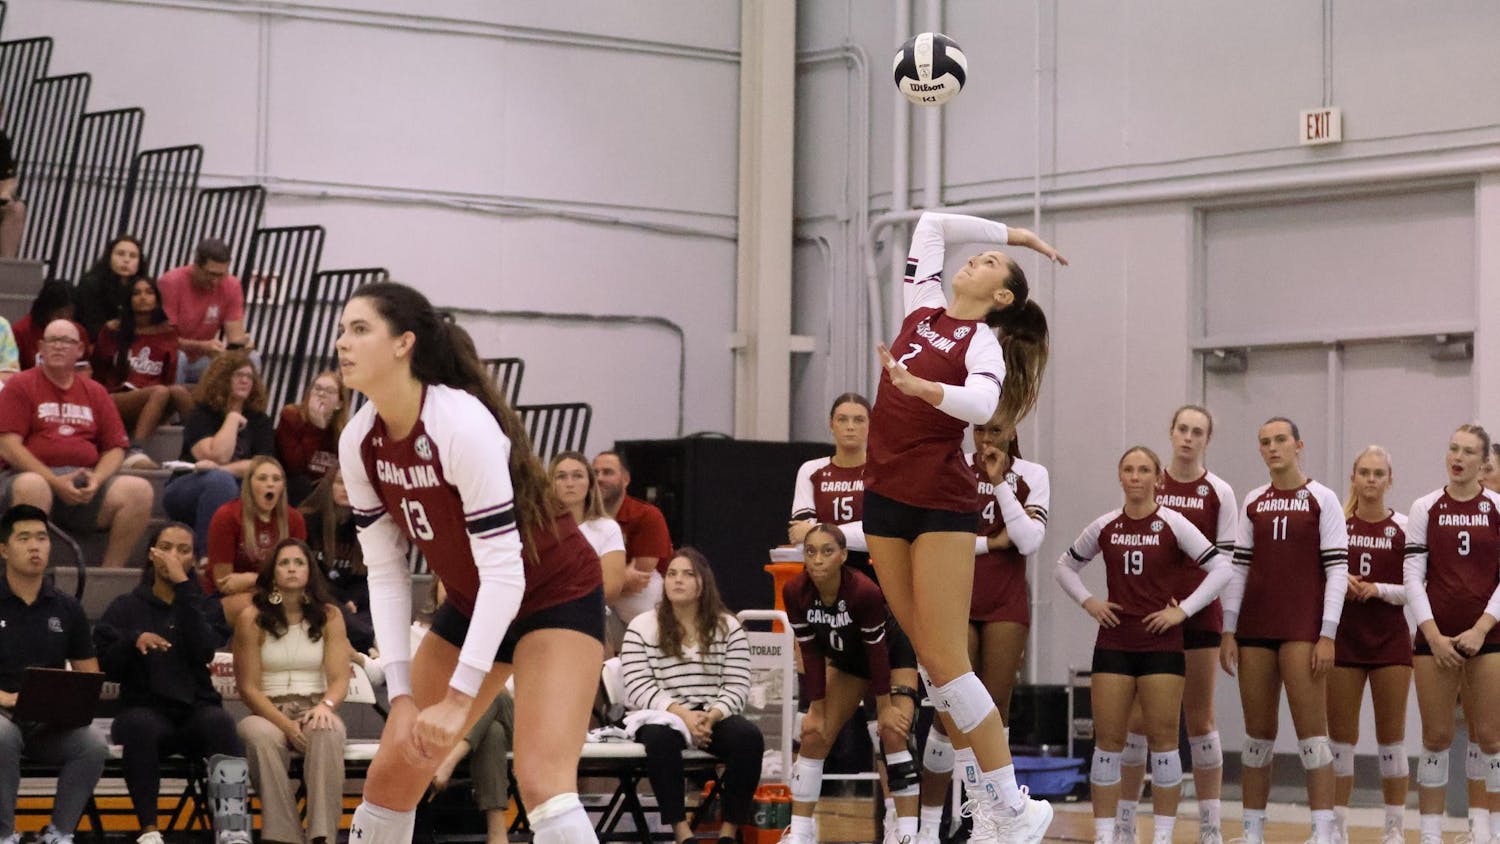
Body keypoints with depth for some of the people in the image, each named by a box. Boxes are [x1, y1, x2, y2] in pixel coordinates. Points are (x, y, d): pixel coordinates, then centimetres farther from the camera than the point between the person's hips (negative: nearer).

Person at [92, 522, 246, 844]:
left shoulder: (204, 608, 16)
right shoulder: (126, 607, 16)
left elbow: (203, 650, -6)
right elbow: (107, 666, 5)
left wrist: (183, 587, -8)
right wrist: (133, 640, -15)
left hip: (195, 708, 1)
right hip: (144, 707, -1)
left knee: (219, 722, -35)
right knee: (141, 726, -37)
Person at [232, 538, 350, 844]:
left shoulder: (329, 616, 8)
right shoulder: (252, 620, 3)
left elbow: (339, 678, 1)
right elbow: (248, 687, 0)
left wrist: (326, 706, -23)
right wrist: (286, 725, -15)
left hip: (315, 712, 1)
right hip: (268, 713, -1)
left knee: (327, 734, -36)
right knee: (260, 735, -37)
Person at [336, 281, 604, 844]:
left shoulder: (463, 424, -29)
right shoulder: (359, 443, -8)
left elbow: (504, 570, -30)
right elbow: (385, 571, -2)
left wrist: (458, 699, -31)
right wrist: (402, 693, -10)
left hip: (555, 597, -7)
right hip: (471, 603, 7)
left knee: (541, 779, -24)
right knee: (391, 771, 5)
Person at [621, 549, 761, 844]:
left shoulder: (729, 627, 9)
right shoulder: (642, 627, 4)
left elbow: (737, 687, 1)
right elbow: (638, 688, -6)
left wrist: (711, 717, -19)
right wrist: (682, 714, -21)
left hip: (715, 717, 2)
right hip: (664, 716, -2)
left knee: (749, 737, -30)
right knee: (660, 737, -38)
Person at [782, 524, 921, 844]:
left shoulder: (864, 591, -37)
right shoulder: (795, 592, -25)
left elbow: (877, 650, -27)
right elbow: (811, 652, -15)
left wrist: (885, 707, -19)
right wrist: (817, 708, -13)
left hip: (893, 655, -5)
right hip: (846, 660, 5)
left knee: (892, 733, -20)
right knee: (814, 734, -2)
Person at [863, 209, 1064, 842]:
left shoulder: (983, 343, -6)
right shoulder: (922, 309, 12)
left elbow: (981, 402, -28)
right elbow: (932, 224, 25)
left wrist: (920, 386, -44)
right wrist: (1012, 234, 27)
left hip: (942, 504, -7)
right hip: (885, 498, 7)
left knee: (944, 659, -12)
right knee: (929, 654, 5)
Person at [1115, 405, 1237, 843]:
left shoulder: (1219, 493, 2)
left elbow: (1225, 563, 1)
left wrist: (1229, 627, -6)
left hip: (1199, 615, -1)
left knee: (1200, 717, 4)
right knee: (1138, 716, 1)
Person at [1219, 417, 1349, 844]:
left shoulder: (1322, 499, 0)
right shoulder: (1253, 503, 11)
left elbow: (1338, 568, -5)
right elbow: (1238, 567, 12)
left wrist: (1327, 635, -11)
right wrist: (1228, 631, 4)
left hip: (1303, 628, -4)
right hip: (1255, 628, 4)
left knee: (1311, 731, -7)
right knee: (1258, 733, 7)